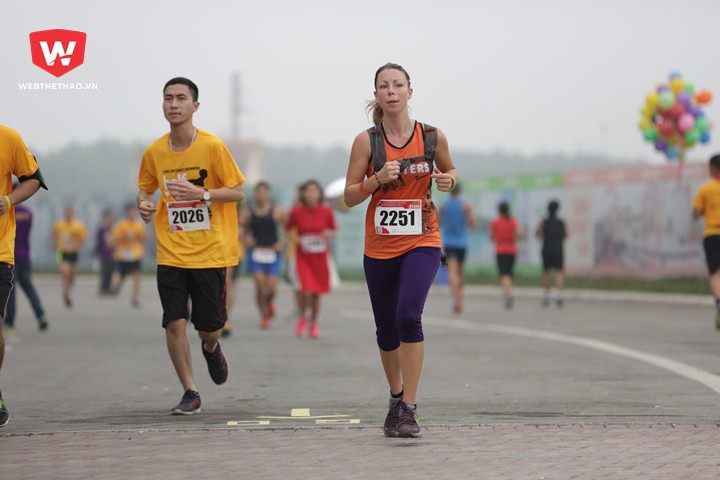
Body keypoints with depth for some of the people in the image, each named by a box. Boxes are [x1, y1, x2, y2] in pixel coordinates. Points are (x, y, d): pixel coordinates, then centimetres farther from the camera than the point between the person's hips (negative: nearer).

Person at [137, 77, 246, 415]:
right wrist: (144, 203, -6)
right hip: (171, 253, 2)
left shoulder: (212, 146, -8)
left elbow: (237, 191, -5)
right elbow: (146, 188, 18)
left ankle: (210, 347, 41)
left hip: (210, 252, -2)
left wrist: (202, 193, -21)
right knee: (174, 323, -7)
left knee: (209, 326, 3)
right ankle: (190, 392, 7)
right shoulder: (154, 152, 2)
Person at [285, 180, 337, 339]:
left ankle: (313, 324, 28)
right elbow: (288, 228, 9)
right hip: (302, 256, -2)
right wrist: (293, 238, -10)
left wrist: (329, 234, -15)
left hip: (320, 256, 2)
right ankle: (302, 317, 13)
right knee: (305, 290, -17)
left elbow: (334, 230, 8)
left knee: (316, 293, 8)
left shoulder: (326, 211, -5)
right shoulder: (296, 212, -7)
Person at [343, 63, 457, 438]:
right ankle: (396, 397, 36)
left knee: (408, 316, -22)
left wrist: (447, 179, -6)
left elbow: (449, 170, 17)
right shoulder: (366, 141, -3)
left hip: (422, 242, -2)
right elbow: (349, 197, -1)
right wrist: (377, 179, -18)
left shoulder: (432, 137, -2)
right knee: (386, 330, 10)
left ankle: (409, 408, -17)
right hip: (379, 247, 2)